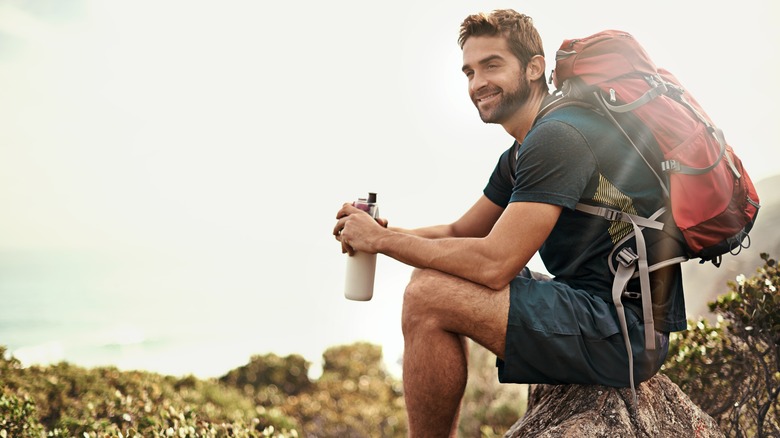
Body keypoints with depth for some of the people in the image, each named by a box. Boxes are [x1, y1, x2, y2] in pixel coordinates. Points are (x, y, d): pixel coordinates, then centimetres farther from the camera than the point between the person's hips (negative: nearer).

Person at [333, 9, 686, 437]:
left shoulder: (557, 137, -17)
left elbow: (493, 264, -22)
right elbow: (460, 232, 18)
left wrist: (382, 239, -12)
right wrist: (383, 232, 0)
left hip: (625, 330, -10)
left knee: (429, 294, -18)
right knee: (446, 282, 19)